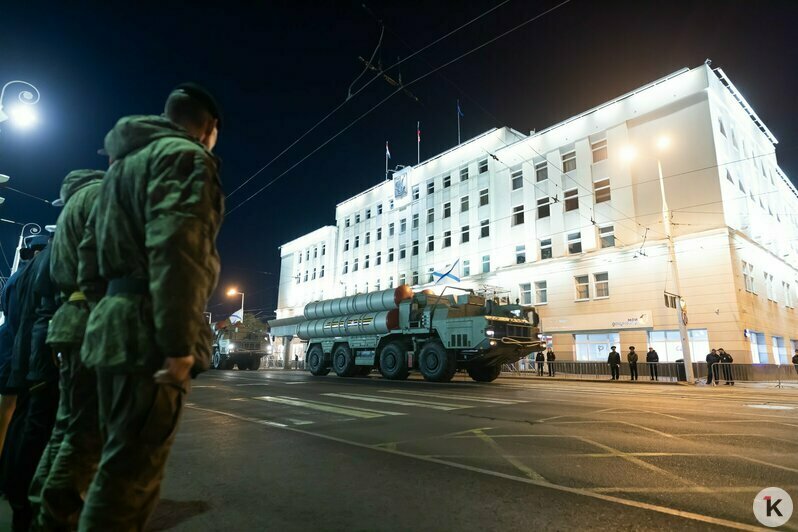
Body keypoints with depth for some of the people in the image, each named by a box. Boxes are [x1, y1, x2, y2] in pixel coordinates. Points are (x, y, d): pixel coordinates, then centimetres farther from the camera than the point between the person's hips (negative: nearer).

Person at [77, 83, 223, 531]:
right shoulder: (186, 155, -5)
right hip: (147, 330, -9)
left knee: (121, 463, 19)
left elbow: (90, 251, 23)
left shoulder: (122, 165, 25)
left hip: (112, 325, 10)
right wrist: (178, 343, -22)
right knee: (131, 473, -2)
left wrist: (103, 312, 24)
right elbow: (174, 248, -20)